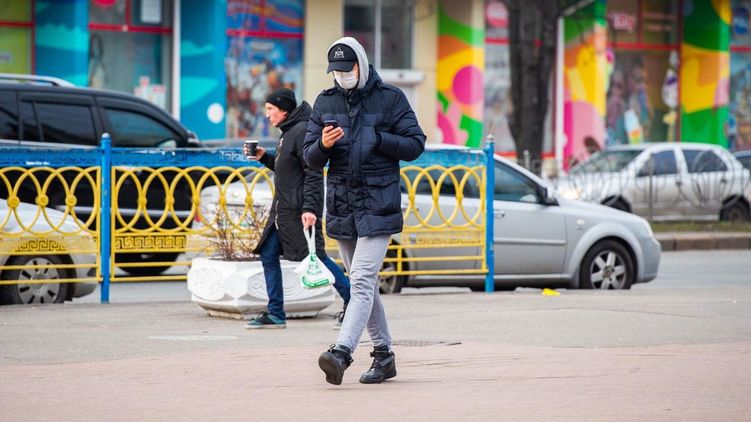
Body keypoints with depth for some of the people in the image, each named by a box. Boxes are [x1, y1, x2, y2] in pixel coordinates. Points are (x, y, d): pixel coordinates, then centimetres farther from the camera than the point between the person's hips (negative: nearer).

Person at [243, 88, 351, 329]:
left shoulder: (302, 131, -14)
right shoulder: (287, 133, 16)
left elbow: (313, 174, -20)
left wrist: (309, 208, -26)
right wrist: (264, 157, 13)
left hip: (300, 211, -10)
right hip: (282, 209, 10)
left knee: (316, 257, -6)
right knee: (268, 255, 6)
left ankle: (352, 301, 5)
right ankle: (275, 314, 10)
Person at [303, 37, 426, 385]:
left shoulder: (390, 99, -1)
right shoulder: (325, 102, 10)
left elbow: (415, 145, -3)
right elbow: (311, 159, 8)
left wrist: (376, 139, -15)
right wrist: (323, 145, -14)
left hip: (378, 204, -6)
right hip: (341, 207, 6)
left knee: (362, 280, -17)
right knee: (363, 283, 11)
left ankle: (341, 352, -28)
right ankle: (383, 355, 20)